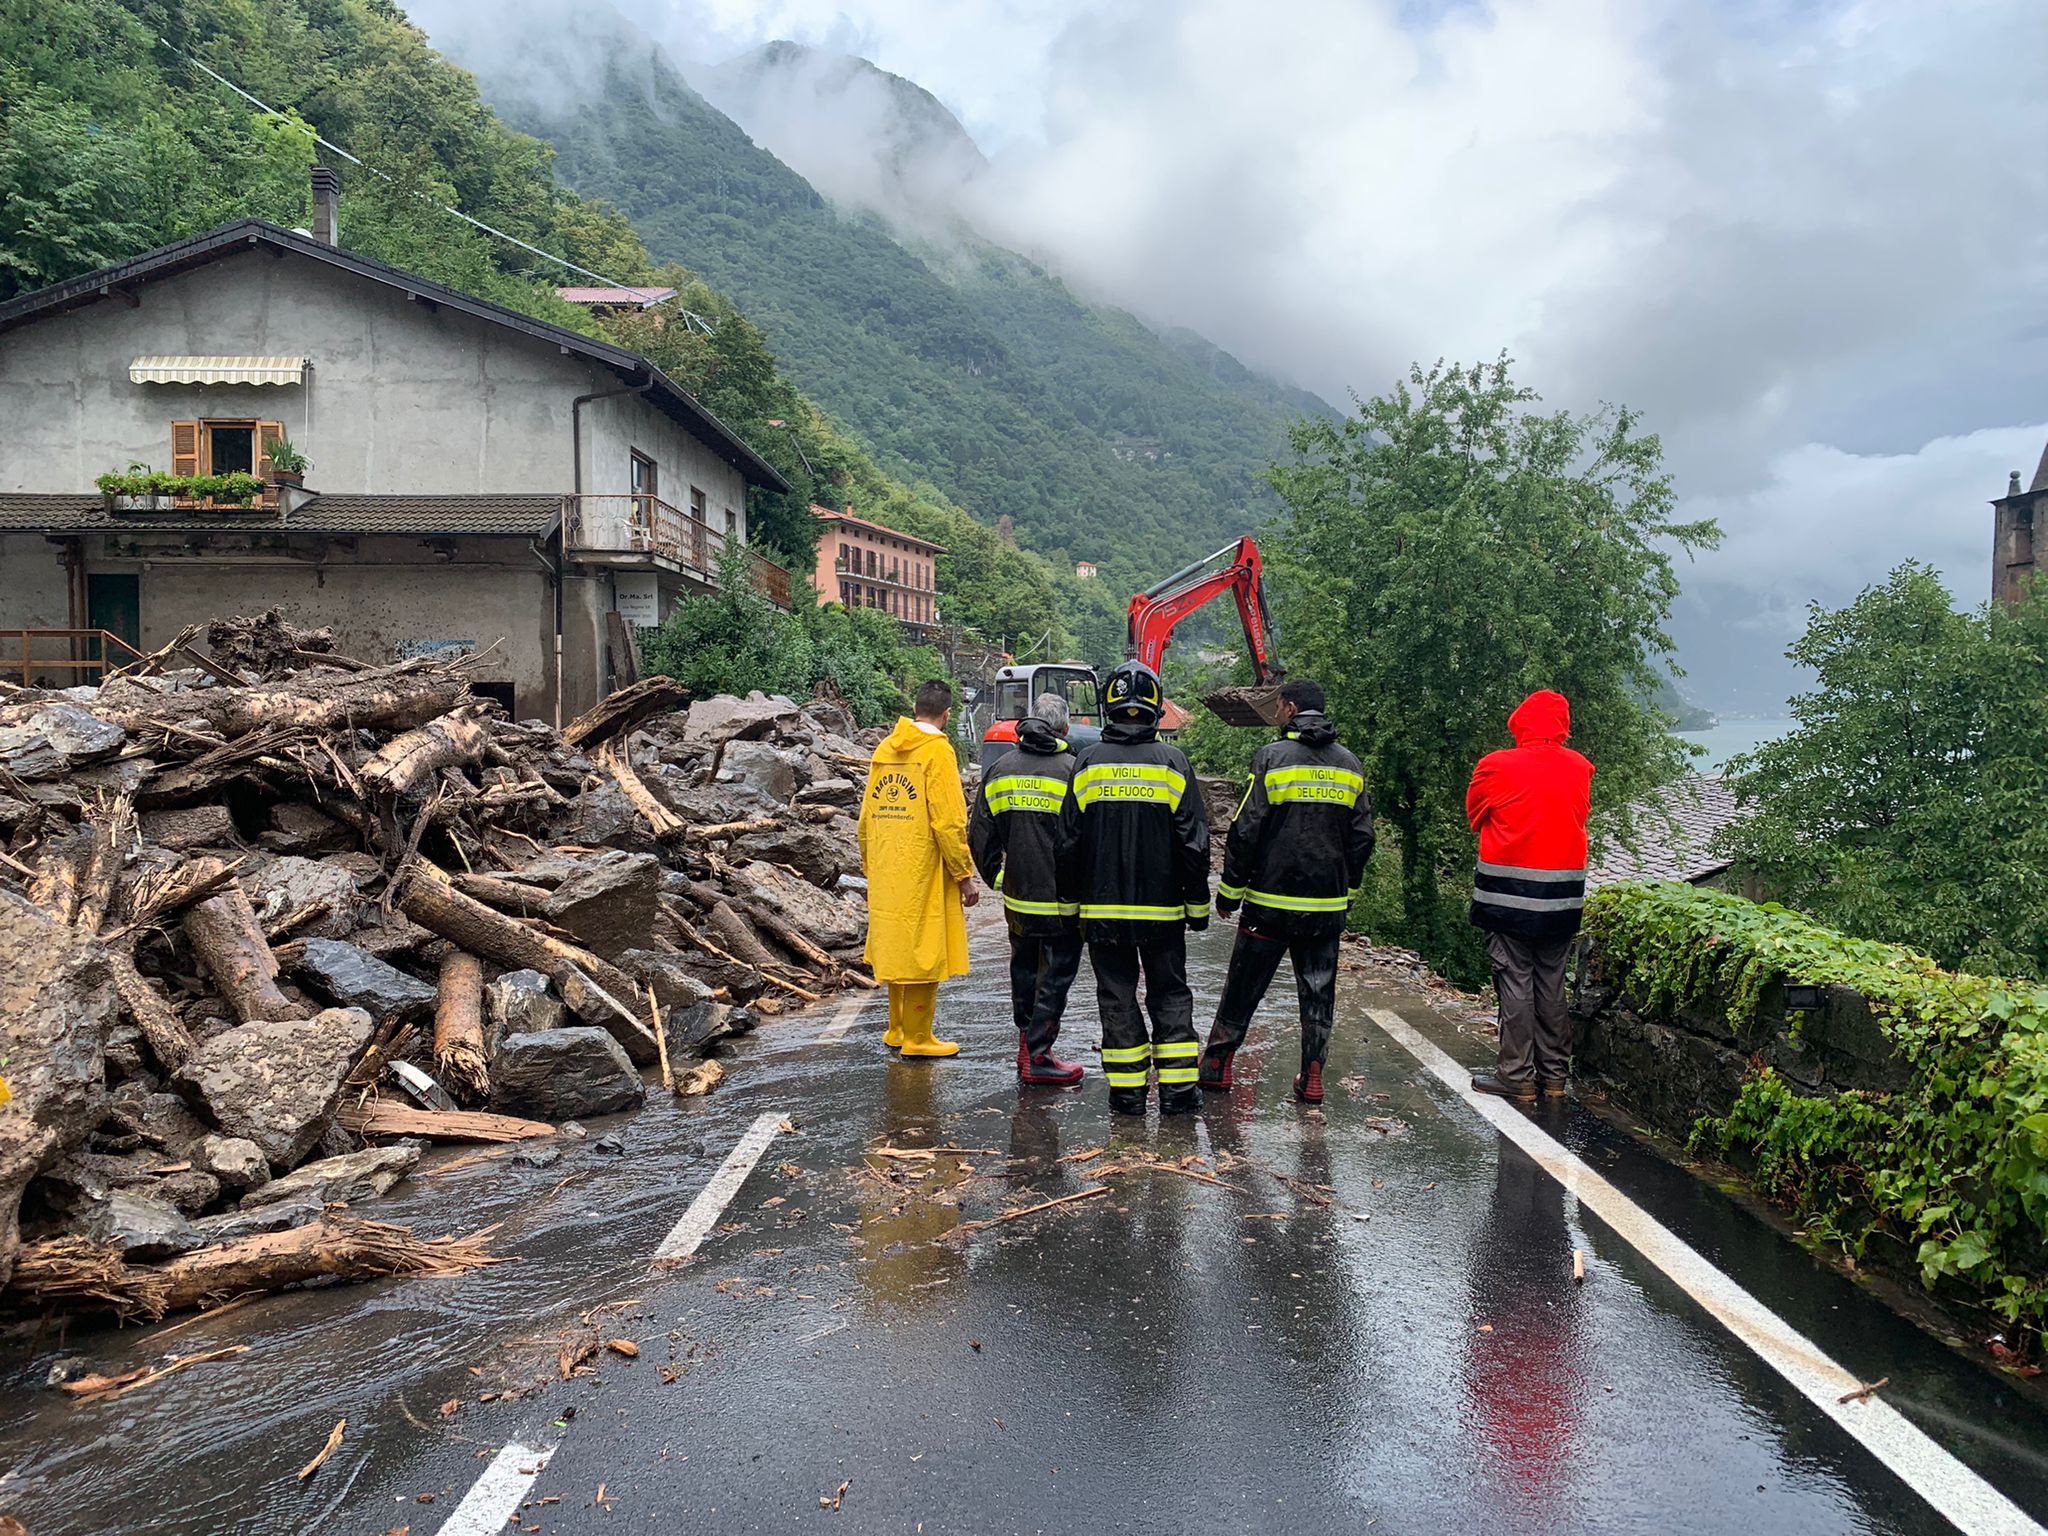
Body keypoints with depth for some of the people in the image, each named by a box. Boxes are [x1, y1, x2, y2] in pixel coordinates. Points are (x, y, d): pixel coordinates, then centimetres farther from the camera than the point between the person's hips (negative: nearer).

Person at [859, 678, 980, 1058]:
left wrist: (869, 862, 23)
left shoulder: (884, 748, 11)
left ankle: (899, 1028, 28)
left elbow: (867, 815, 15)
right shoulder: (937, 750, -11)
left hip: (886, 872, 7)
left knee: (897, 948, 17)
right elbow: (948, 821, -16)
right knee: (924, 952, 2)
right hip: (924, 871, -7)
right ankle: (917, 1038, 9)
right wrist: (965, 875, -11)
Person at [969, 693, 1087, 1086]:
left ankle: (1027, 1044, 27)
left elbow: (979, 835, 8)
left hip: (1017, 897, 5)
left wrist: (996, 877, 17)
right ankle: (1037, 1057, 6)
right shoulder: (1071, 770, -11)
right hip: (1062, 900, -5)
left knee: (1024, 969, 18)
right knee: (1057, 973, 4)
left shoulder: (999, 769, 6)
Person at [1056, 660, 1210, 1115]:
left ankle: (1127, 1090, 11)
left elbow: (1068, 843, 1)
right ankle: (1178, 1087, 11)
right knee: (1170, 994, 11)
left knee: (1116, 996, 8)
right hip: (1162, 907, 0)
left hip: (1102, 908, 1)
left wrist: (1072, 901, 11)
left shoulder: (1087, 763, -2)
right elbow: (1194, 843, -4)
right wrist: (1197, 904, 6)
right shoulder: (1173, 763, -5)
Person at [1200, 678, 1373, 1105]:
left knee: (1244, 986, 7)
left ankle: (1216, 1065, 15)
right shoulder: (1350, 765, 6)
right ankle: (1312, 1078, 11)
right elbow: (1362, 837, 10)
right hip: (1328, 904, 4)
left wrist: (1229, 892, -2)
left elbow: (1245, 832, -10)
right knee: (1318, 990, 11)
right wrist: (1347, 891, 19)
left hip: (1271, 900, -4)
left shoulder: (1272, 758, -9)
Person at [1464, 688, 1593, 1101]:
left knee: (1515, 982, 2)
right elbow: (1580, 817, 13)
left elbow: (1475, 816, 5)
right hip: (1562, 896, 4)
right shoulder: (1580, 769, 1)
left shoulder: (1496, 768, -10)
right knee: (1551, 983, 13)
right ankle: (1554, 1074, 19)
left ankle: (1517, 1075, 5)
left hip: (1508, 895, -4)